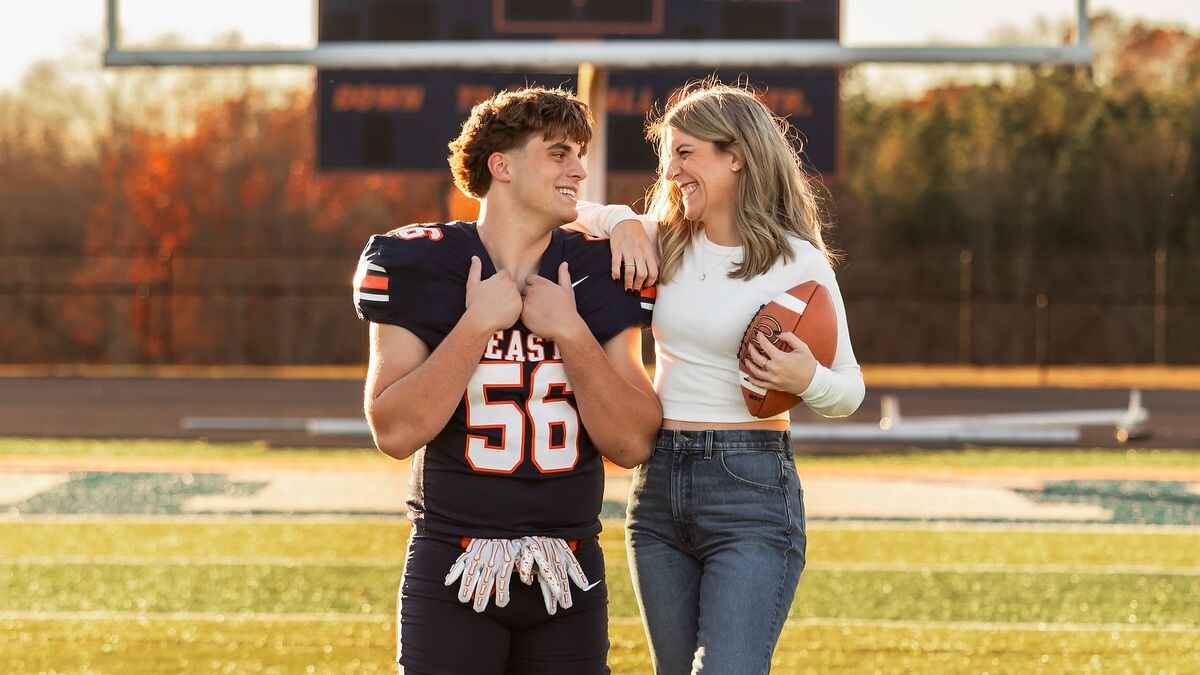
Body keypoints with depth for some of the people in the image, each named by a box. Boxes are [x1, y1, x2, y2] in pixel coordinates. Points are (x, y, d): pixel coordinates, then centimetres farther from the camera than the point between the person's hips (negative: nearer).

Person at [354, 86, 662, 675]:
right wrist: (477, 323, -16)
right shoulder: (420, 266, -3)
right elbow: (395, 432, -12)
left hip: (568, 578, 3)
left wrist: (570, 332, -12)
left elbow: (632, 445, -3)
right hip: (452, 577, -3)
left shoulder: (598, 276, 3)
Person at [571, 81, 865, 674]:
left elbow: (849, 390, 0)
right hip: (658, 483, 6)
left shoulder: (798, 263, -7)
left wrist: (807, 380, -22)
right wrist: (621, 222, -3)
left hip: (750, 491, -6)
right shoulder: (664, 242, 8)